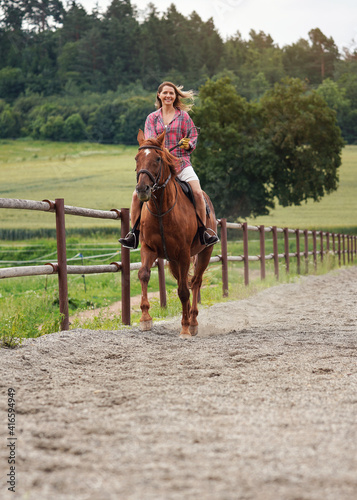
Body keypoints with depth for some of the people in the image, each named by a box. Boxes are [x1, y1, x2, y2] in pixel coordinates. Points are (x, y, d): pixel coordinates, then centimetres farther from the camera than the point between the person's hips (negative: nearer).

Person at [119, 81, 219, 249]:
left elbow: (194, 135, 11)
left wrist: (189, 144, -11)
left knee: (198, 193, -22)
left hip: (181, 162, -1)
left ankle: (203, 232, -8)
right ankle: (134, 234, -1)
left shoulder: (183, 116, 9)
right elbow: (149, 140, 2)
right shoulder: (152, 118, 12)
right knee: (137, 195, -14)